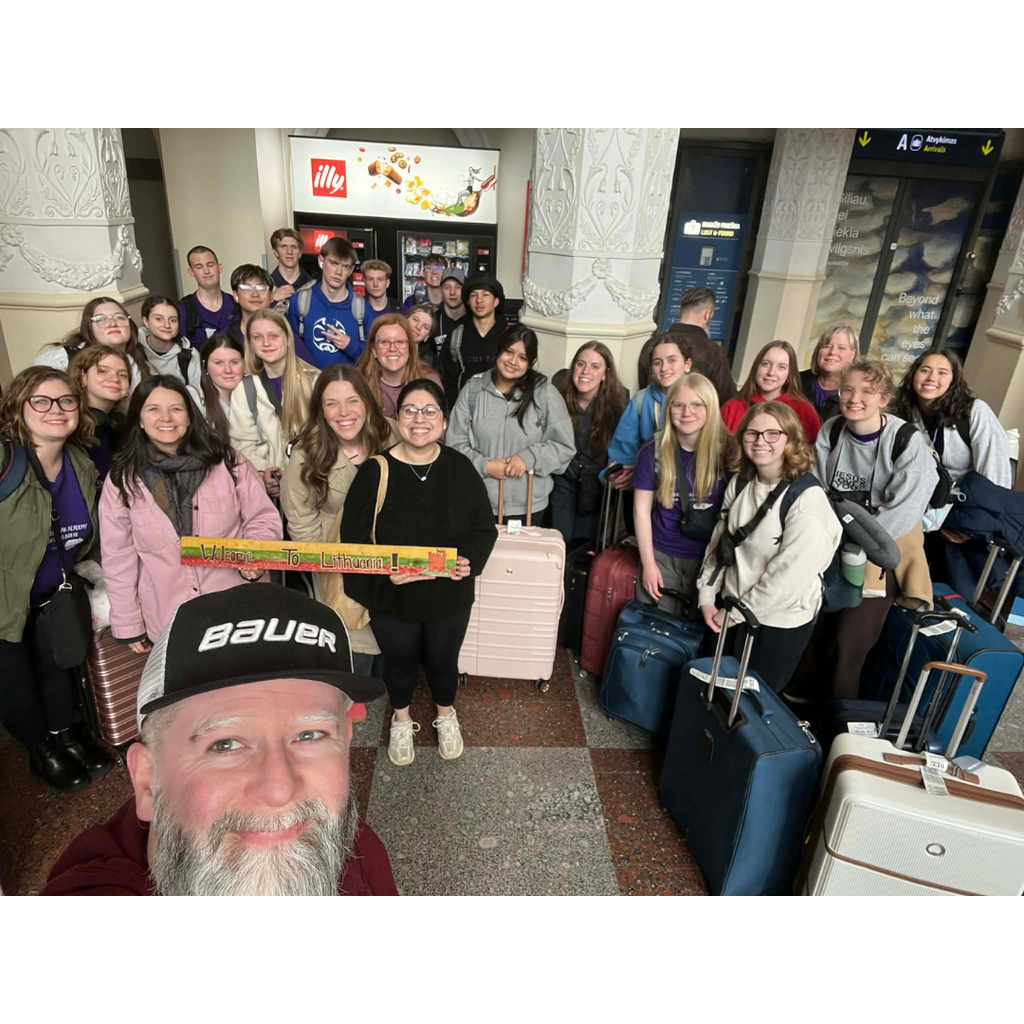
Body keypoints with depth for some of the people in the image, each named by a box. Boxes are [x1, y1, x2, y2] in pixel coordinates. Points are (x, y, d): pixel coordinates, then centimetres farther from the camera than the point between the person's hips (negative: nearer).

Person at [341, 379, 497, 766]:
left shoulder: (460, 469, -10)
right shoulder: (374, 471, -15)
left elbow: (484, 528, -1)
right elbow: (353, 537, -11)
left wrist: (470, 561, -20)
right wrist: (383, 572, -26)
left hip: (449, 594, 1)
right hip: (392, 597, -1)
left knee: (443, 660, 21)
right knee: (399, 661, 21)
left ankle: (446, 715, 53)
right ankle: (401, 720, 53)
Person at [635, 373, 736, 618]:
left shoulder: (728, 450, -9)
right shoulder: (654, 449, -6)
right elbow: (642, 509, -2)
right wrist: (648, 563, -4)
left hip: (710, 559, 0)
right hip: (662, 556, 1)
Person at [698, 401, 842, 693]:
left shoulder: (808, 499, -21)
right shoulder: (739, 484, 0)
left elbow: (791, 573, -22)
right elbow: (719, 542, 5)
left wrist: (736, 612, -15)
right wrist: (707, 597, -2)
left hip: (781, 619, -6)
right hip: (732, 609, 6)